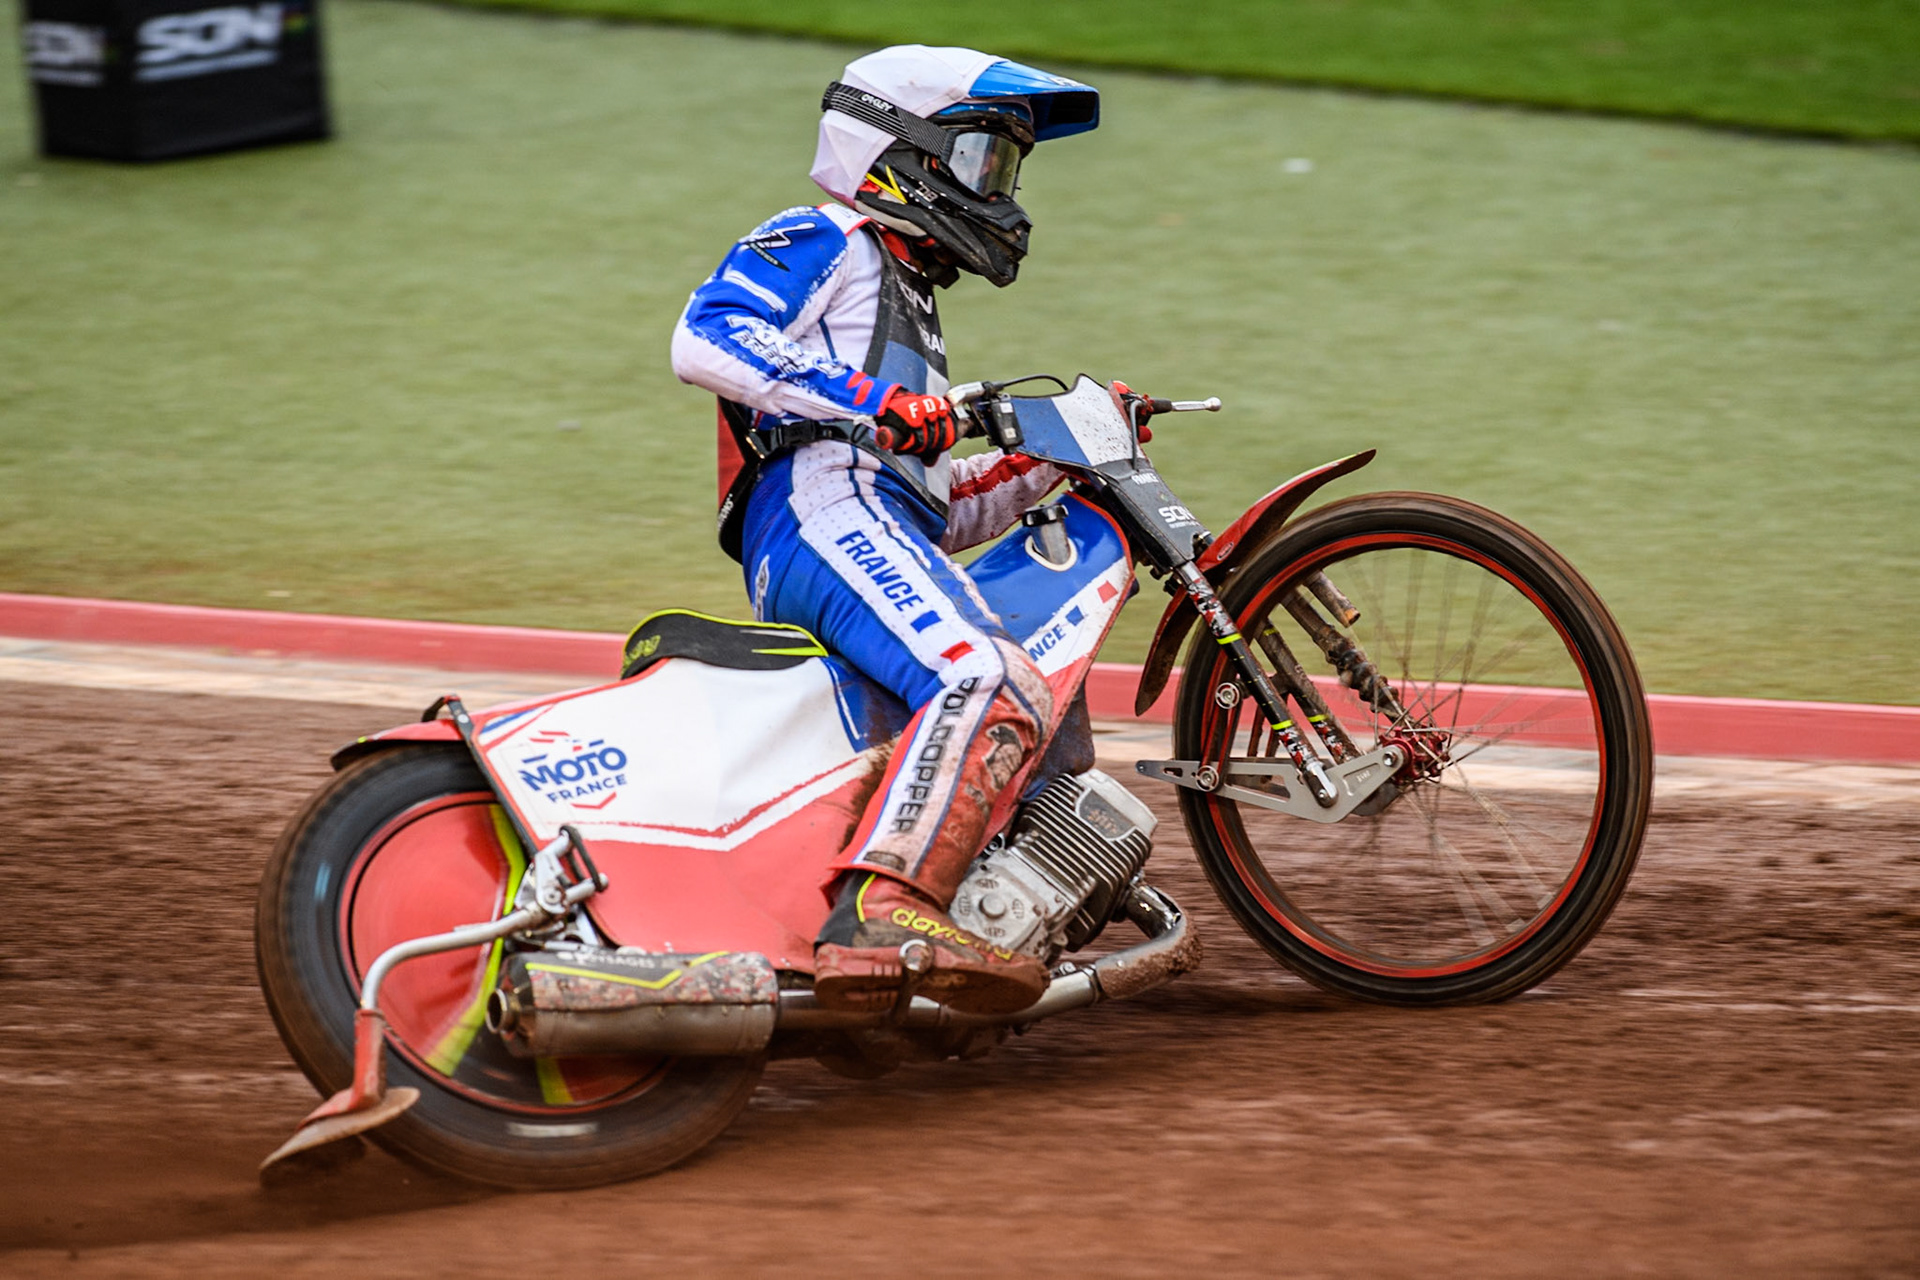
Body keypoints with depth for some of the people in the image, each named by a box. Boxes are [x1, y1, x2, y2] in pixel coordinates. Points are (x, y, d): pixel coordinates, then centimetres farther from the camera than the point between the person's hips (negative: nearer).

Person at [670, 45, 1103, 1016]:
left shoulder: (907, 301, 39)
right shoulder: (819, 243, 11)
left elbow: (935, 509, 34)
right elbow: (703, 338, -10)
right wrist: (870, 401, -17)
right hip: (821, 510, -10)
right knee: (994, 688, -32)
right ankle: (877, 919, -48)